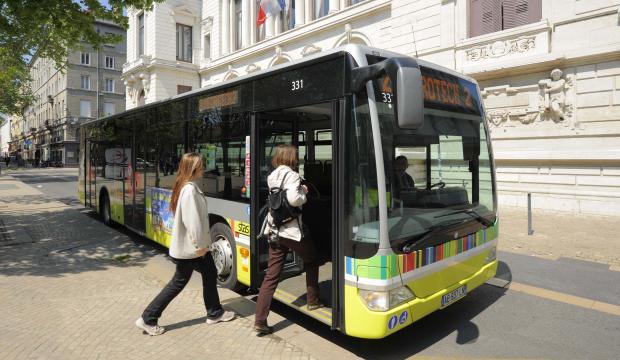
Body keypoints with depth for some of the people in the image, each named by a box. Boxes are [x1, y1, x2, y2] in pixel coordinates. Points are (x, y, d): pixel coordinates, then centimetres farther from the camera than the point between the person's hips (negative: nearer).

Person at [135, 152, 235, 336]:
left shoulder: (185, 186, 8)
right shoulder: (190, 190, -22)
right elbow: (193, 220, -25)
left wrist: (201, 244, 11)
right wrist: (199, 245, -18)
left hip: (192, 244, 10)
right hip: (189, 246, -10)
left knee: (210, 274, 16)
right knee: (179, 282, 5)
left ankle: (214, 313, 29)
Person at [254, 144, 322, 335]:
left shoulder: (272, 177, 13)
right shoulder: (292, 175, -12)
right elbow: (294, 199, -26)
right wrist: (303, 192, -6)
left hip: (273, 229, 7)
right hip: (291, 230, -7)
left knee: (271, 275, 7)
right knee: (312, 260, 20)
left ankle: (260, 321, 5)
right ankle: (313, 301, 31)